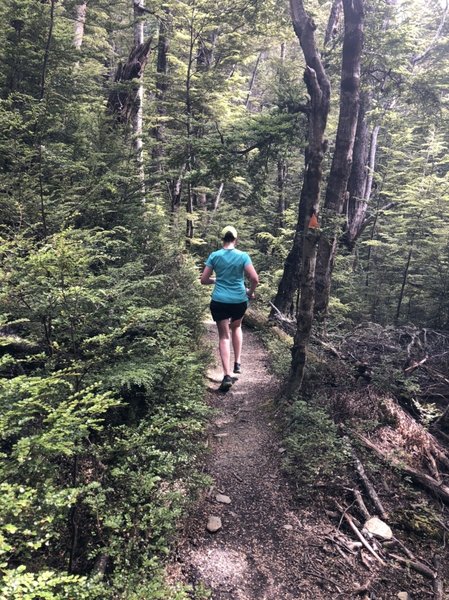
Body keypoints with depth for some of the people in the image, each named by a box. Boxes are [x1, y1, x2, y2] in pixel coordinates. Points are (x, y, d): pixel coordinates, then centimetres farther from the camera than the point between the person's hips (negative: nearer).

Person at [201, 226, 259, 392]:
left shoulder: (214, 256, -2)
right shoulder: (243, 256, -5)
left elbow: (204, 280, 1)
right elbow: (254, 279, -11)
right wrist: (250, 292, 7)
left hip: (219, 301, 0)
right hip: (239, 301, 1)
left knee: (224, 336, 6)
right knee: (236, 327, 28)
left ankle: (227, 376, -5)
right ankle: (237, 363, 26)